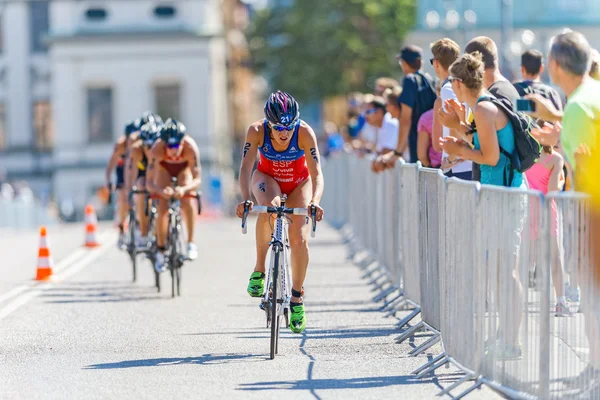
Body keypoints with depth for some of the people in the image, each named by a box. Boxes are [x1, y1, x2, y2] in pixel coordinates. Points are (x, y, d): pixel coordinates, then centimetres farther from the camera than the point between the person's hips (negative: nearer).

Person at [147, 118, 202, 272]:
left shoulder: (190, 148, -40)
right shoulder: (157, 149, -39)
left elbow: (197, 180, -41)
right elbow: (149, 182, -39)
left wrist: (184, 189, -61)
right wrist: (160, 190, -60)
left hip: (184, 169, 0)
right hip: (164, 168, 0)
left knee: (188, 202, -26)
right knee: (162, 208, -15)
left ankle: (191, 243, -13)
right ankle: (161, 251, 1)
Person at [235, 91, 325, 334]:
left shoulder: (305, 133, -31)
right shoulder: (257, 131, -29)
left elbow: (316, 174, -34)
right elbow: (245, 168, -34)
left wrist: (315, 202, -52)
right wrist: (245, 199, -51)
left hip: (298, 182, 0)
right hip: (267, 178, 0)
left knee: (299, 239, -15)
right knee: (269, 206, -36)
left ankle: (297, 296, 5)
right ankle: (259, 269, -20)